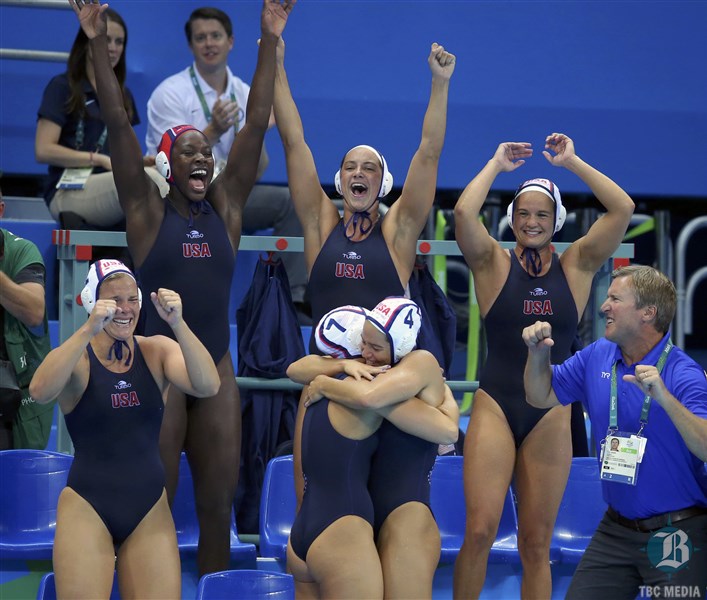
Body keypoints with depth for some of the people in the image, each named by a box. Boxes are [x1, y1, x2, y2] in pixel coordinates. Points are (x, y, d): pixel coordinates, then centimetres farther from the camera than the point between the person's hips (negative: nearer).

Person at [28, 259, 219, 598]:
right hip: (87, 509, -2)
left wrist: (178, 324, -28)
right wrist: (89, 331, -35)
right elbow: (40, 391, -28)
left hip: (150, 510, 2)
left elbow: (207, 386, -16)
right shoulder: (77, 358, -5)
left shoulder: (156, 351, 2)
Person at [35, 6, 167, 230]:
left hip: (114, 190, 5)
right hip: (68, 194, -5)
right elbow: (43, 150, -7)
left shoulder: (122, 95, 23)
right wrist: (101, 159, -14)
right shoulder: (62, 87, 3)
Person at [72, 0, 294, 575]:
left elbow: (257, 123, 3)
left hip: (217, 372, 4)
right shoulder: (146, 208, 0)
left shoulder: (225, 205, 8)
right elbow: (119, 124, -8)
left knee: (218, 508, 6)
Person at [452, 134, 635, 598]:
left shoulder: (576, 267, 7)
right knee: (480, 530, -13)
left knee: (537, 543, 5)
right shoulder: (494, 264, 3)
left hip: (551, 415, 2)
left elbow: (623, 209, -4)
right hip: (495, 407, -2)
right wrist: (497, 164, -2)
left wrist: (571, 161, -1)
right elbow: (464, 212, -15)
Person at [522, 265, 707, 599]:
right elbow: (541, 396, 16)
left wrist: (664, 398, -38)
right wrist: (538, 353, -1)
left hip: (676, 534, -6)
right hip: (616, 529, 6)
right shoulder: (597, 357, 4)